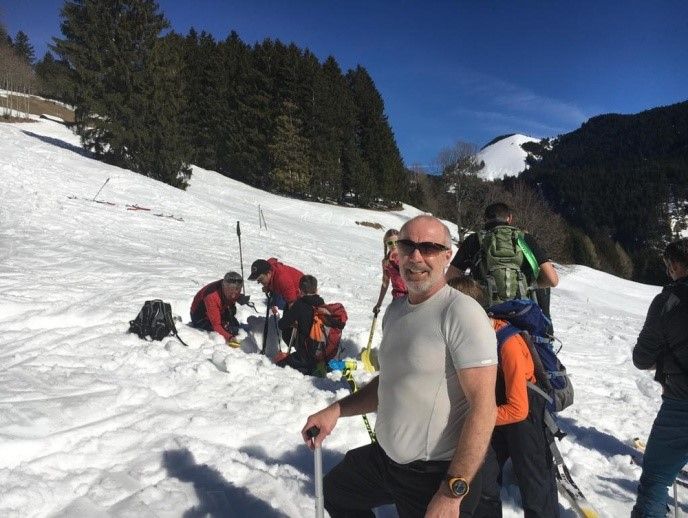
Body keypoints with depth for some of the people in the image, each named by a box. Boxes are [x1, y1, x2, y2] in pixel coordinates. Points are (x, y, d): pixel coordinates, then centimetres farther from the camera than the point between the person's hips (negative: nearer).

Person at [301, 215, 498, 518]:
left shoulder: (462, 313, -21)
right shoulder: (395, 310, 5)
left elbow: (483, 406, -23)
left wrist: (452, 493, -25)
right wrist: (336, 410, 4)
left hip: (436, 475, -8)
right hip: (384, 457, 9)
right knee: (335, 492, 27)